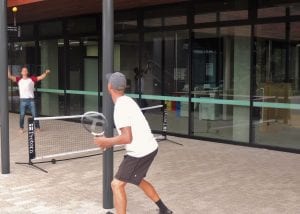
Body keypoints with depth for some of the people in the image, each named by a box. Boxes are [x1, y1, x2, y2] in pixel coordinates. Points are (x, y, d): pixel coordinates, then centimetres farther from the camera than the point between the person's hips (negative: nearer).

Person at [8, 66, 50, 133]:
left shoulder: (32, 79, 4)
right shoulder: (19, 79, 6)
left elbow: (41, 77, -3)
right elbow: (10, 77, 0)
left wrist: (45, 73, -18)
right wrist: (8, 70, -12)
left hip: (31, 99, 0)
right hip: (23, 100, 0)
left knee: (34, 114, 2)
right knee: (22, 115, 6)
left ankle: (37, 127, 14)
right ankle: (21, 128, 20)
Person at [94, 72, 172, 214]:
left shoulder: (120, 107, -21)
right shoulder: (127, 101, 7)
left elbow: (127, 138, -26)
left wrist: (107, 141, -14)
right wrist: (112, 142, 8)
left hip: (140, 152, -10)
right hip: (148, 148, 10)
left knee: (117, 185, -3)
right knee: (138, 180, 28)